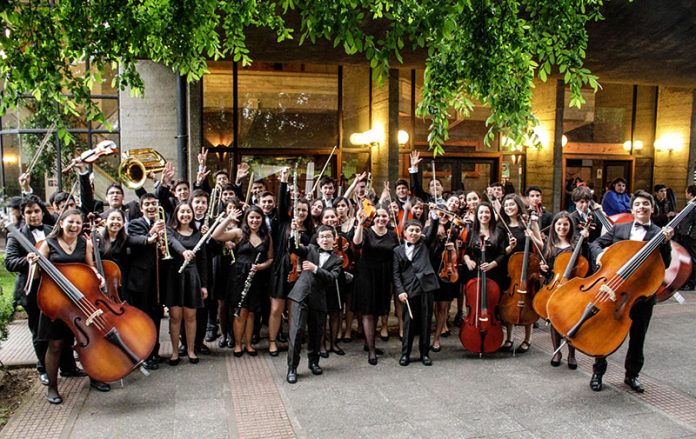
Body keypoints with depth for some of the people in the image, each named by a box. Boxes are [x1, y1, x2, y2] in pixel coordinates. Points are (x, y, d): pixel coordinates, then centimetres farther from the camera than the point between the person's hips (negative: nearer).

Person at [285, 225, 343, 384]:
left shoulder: (336, 260, 10)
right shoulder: (310, 249, 10)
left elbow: (332, 278, -7)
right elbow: (293, 248, -6)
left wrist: (315, 268, -18)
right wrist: (294, 233, -24)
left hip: (318, 300, 2)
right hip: (300, 295, -1)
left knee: (316, 332, 11)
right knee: (297, 330, -8)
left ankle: (313, 361, 33)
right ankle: (292, 368, 1)